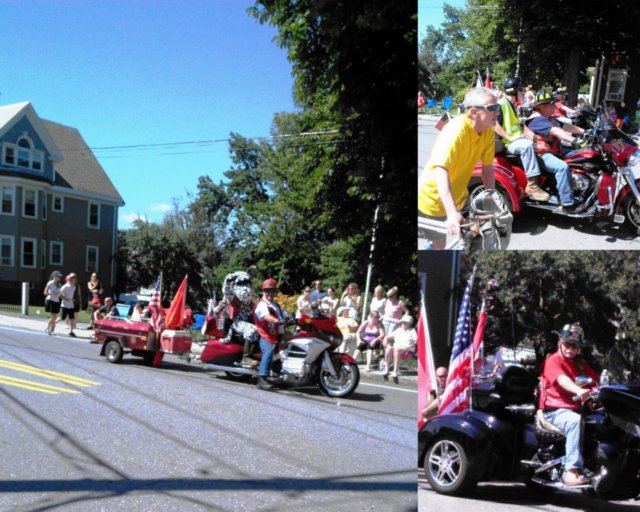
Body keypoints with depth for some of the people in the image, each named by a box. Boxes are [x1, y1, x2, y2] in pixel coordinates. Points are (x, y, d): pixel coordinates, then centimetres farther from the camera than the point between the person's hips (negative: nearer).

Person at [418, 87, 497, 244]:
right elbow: (441, 171, -40)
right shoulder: (456, 130, -30)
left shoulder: (488, 131, -8)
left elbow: (487, 167, -2)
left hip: (458, 200, 6)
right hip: (433, 200, -6)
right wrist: (452, 213, -49)